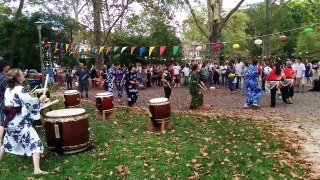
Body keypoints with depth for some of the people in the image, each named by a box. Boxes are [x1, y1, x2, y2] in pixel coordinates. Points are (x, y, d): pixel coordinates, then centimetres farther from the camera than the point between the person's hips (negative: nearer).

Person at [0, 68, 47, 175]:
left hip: (11, 122, 8)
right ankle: (37, 169, -16)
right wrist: (40, 100, 3)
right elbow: (32, 104, -15)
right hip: (22, 123, -8)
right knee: (35, 143, -8)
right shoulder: (21, 90, -15)